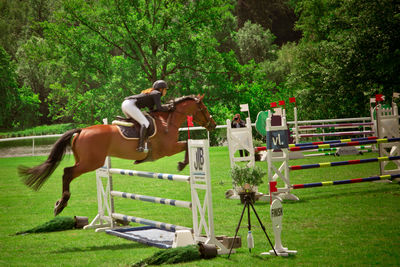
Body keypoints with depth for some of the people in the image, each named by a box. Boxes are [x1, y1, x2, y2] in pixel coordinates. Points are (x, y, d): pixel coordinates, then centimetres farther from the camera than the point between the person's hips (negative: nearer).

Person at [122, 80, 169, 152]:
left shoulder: (151, 93, 28)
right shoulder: (157, 93, 1)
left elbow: (152, 109, 28)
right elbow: (159, 108, -11)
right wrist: (168, 108, 6)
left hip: (125, 104, 10)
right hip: (130, 105, -10)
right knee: (145, 123, -14)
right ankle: (141, 146, -27)